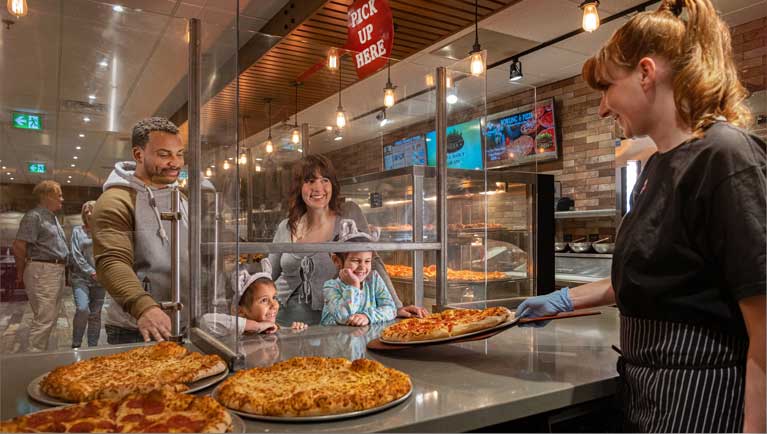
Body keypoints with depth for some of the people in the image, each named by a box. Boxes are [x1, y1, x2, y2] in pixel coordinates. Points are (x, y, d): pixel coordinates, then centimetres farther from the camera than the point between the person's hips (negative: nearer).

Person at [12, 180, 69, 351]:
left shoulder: (52, 217, 19)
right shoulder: (34, 216, -10)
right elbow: (19, 246, -14)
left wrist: (60, 270, 18)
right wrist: (21, 274, -5)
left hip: (57, 271, 9)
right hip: (42, 272, -9)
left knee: (50, 318, 14)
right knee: (43, 319, -9)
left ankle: (41, 353, 24)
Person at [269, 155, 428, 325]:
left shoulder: (349, 214, -2)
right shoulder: (285, 228, 5)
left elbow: (372, 262, -4)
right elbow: (268, 278, 14)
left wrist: (397, 306, -10)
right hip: (286, 316, 2)